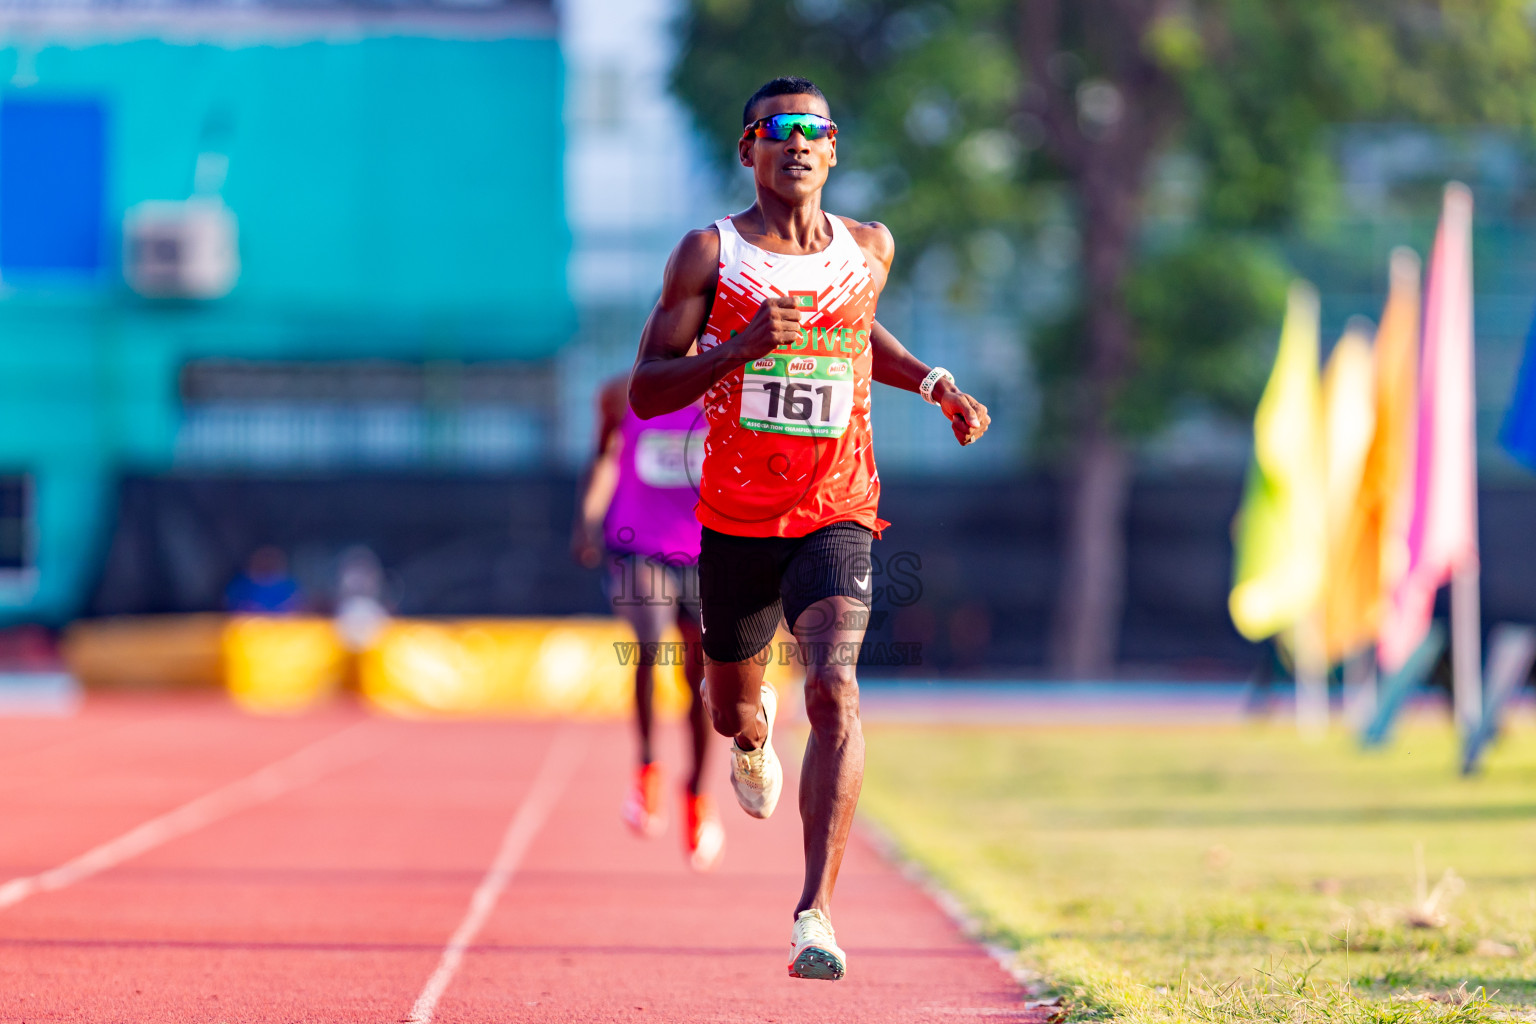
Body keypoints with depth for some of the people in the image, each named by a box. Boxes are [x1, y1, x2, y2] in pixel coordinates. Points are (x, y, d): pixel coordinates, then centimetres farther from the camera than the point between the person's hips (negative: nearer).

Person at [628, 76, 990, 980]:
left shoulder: (869, 250, 5)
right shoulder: (709, 253, -4)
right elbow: (645, 391, -6)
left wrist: (934, 383, 11)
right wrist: (744, 347, -21)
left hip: (836, 518, 0)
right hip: (736, 520, 0)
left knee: (835, 689, -24)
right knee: (733, 705, 19)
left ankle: (818, 913, -30)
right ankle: (753, 737, 61)